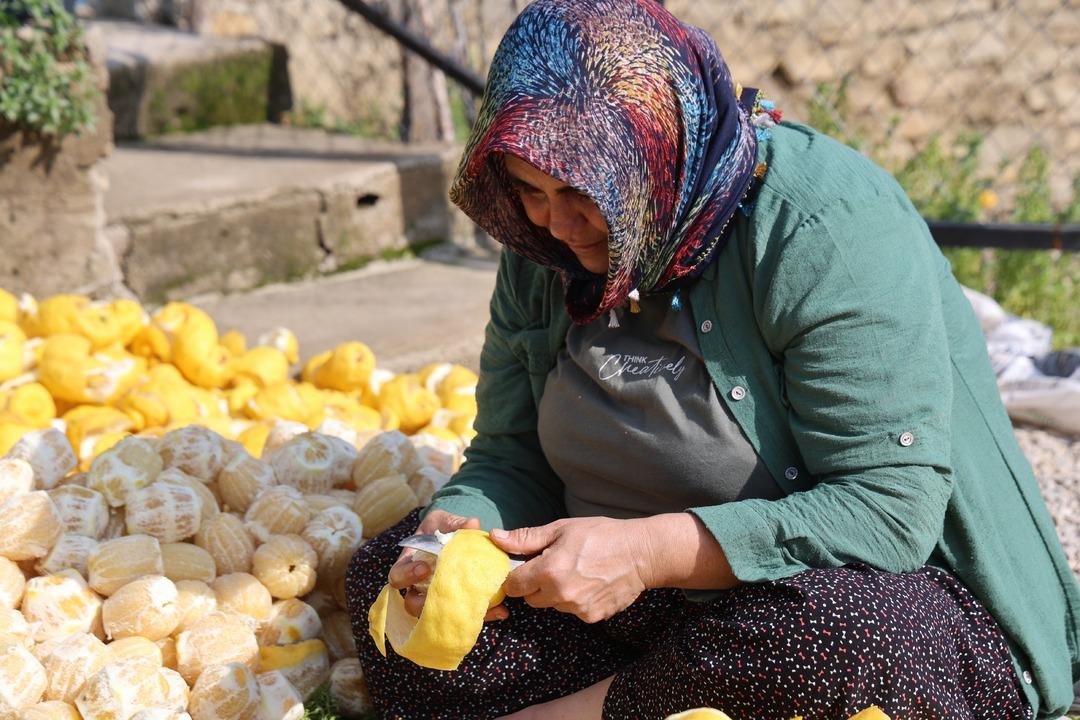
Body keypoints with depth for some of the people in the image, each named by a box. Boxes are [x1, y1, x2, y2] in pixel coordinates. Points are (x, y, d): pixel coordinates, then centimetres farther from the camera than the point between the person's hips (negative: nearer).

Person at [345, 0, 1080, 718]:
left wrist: (653, 550, -33)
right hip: (658, 611, 6)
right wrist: (457, 529, -19)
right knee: (382, 571, -5)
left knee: (849, 639, -41)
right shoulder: (543, 256, 1)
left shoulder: (826, 228, -22)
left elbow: (888, 509, -26)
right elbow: (511, 462, 5)